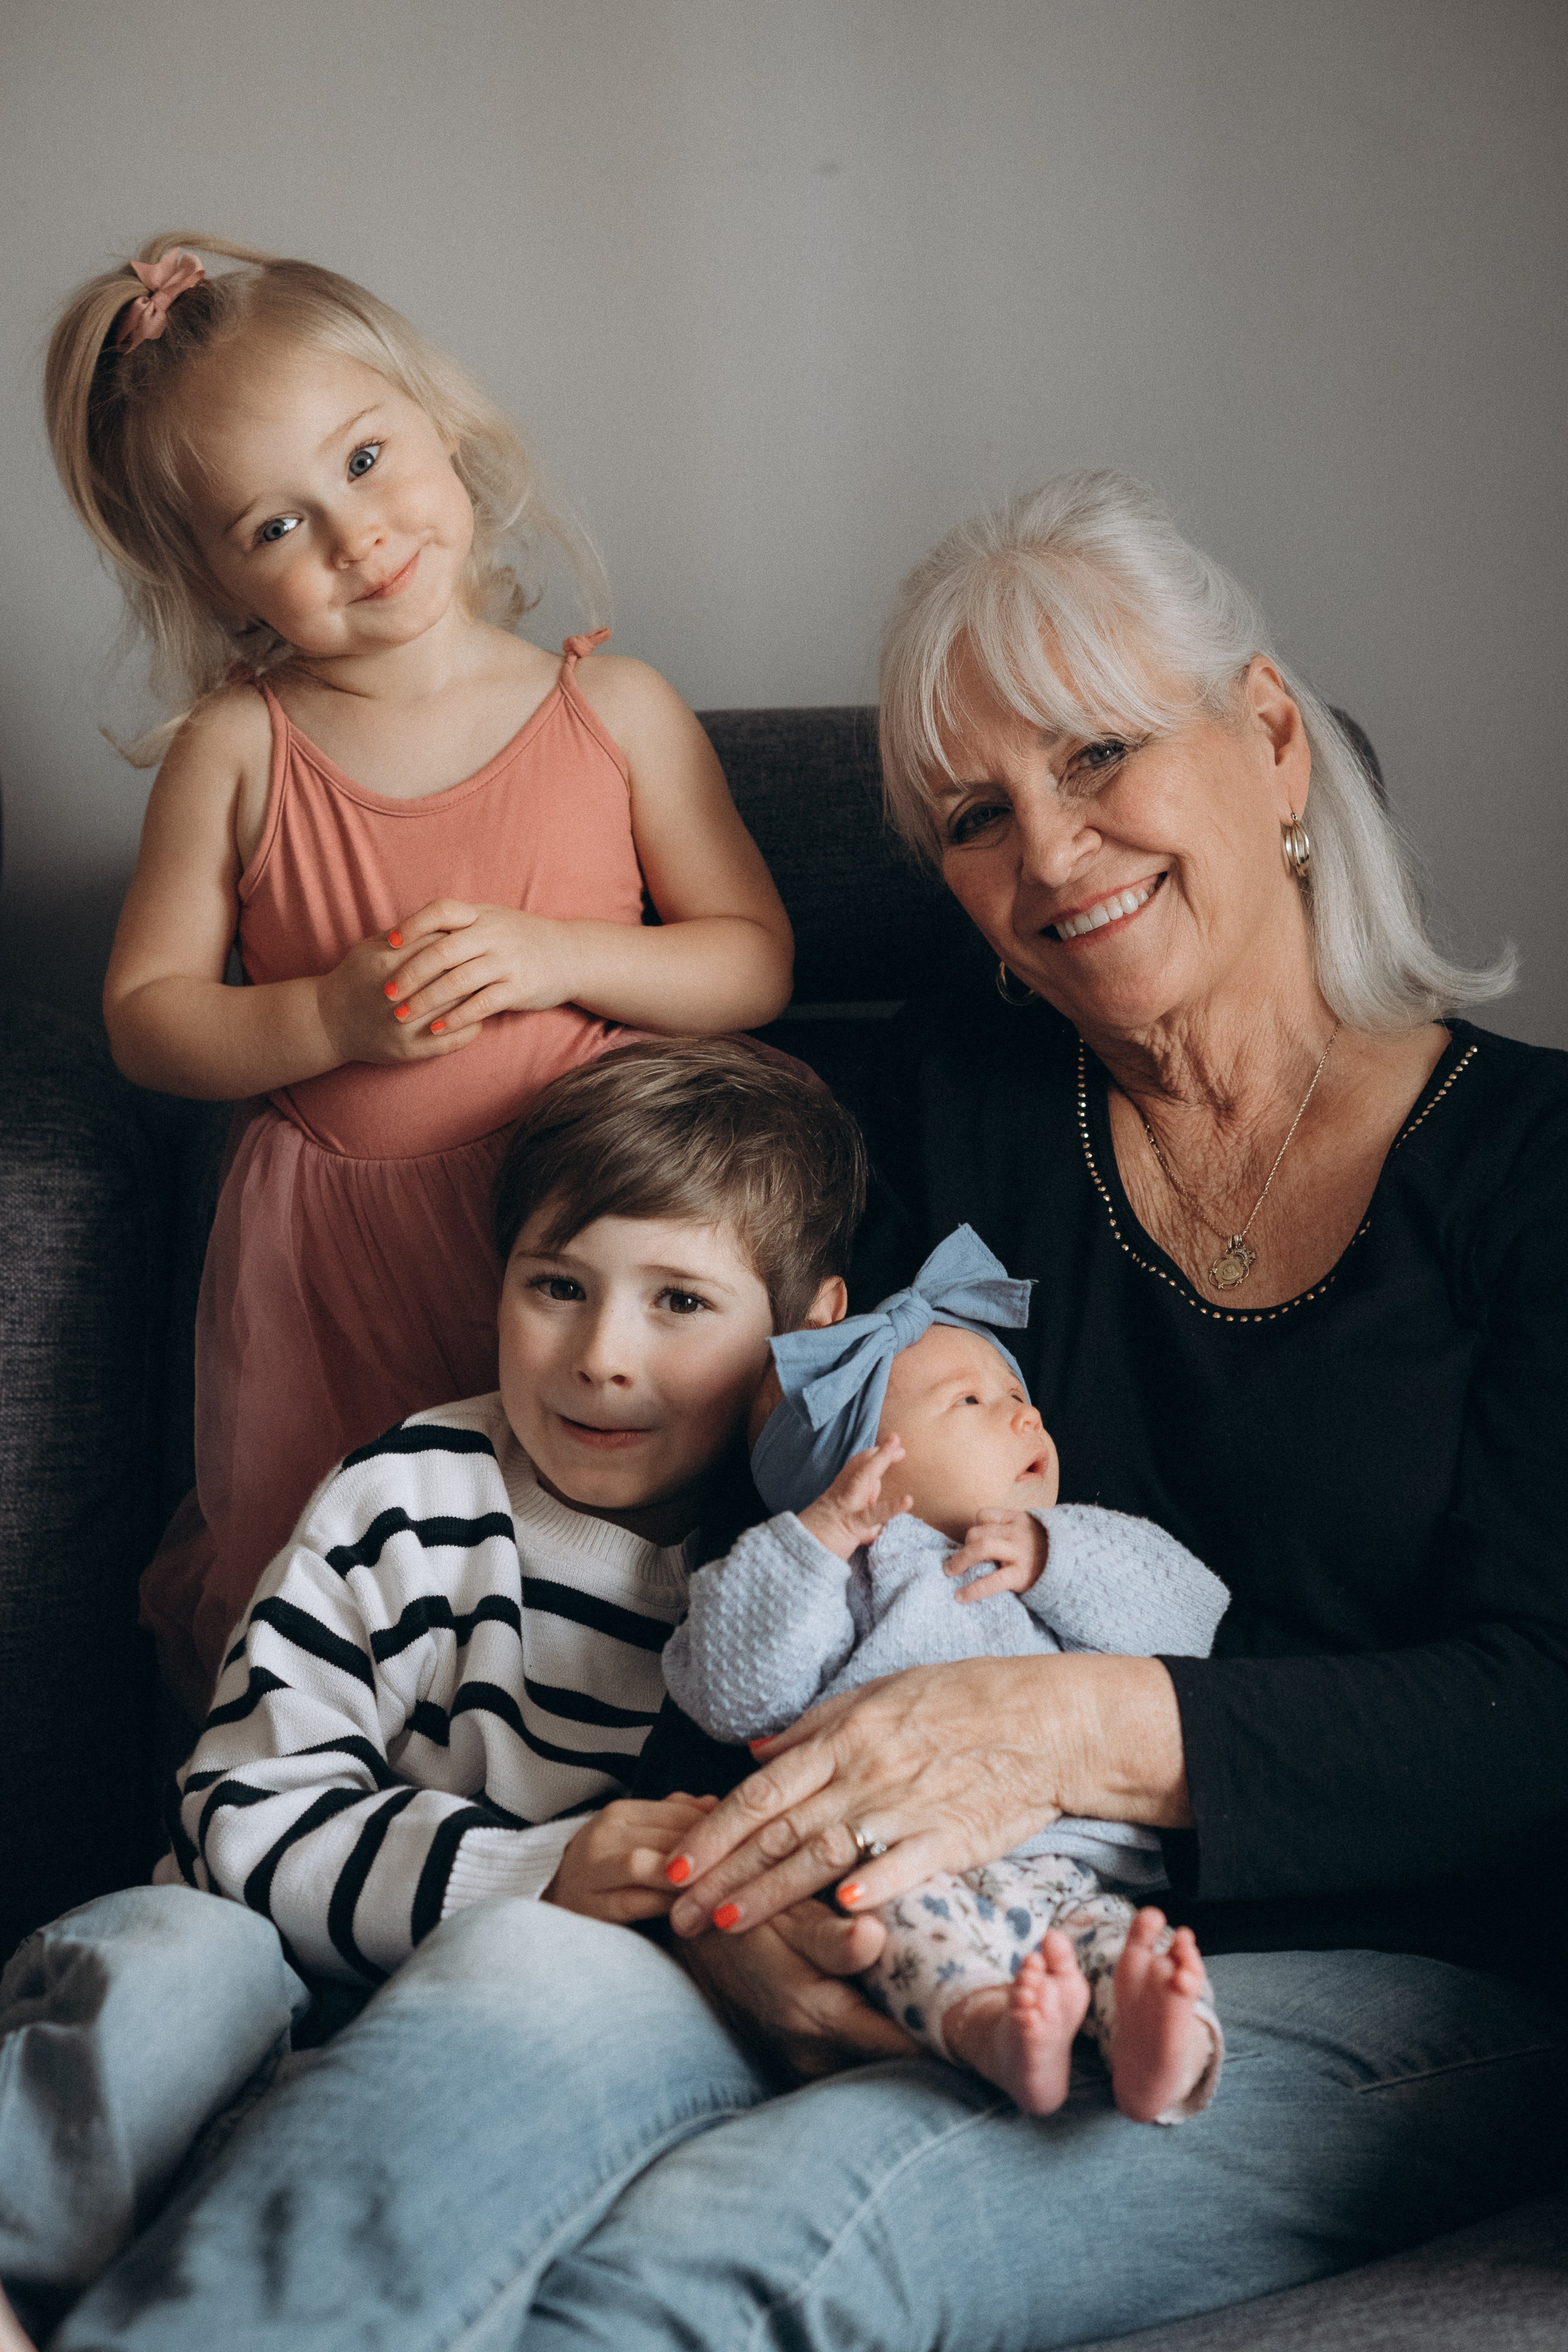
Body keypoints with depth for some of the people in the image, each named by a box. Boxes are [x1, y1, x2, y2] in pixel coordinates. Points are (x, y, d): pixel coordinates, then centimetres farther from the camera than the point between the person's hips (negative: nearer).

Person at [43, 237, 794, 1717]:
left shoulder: (614, 712, -4)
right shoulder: (235, 751, -4)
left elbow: (755, 965, -1)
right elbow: (145, 1016, 0)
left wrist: (555, 954, -16)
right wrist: (328, 1018, -17)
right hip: (331, 1250, 1)